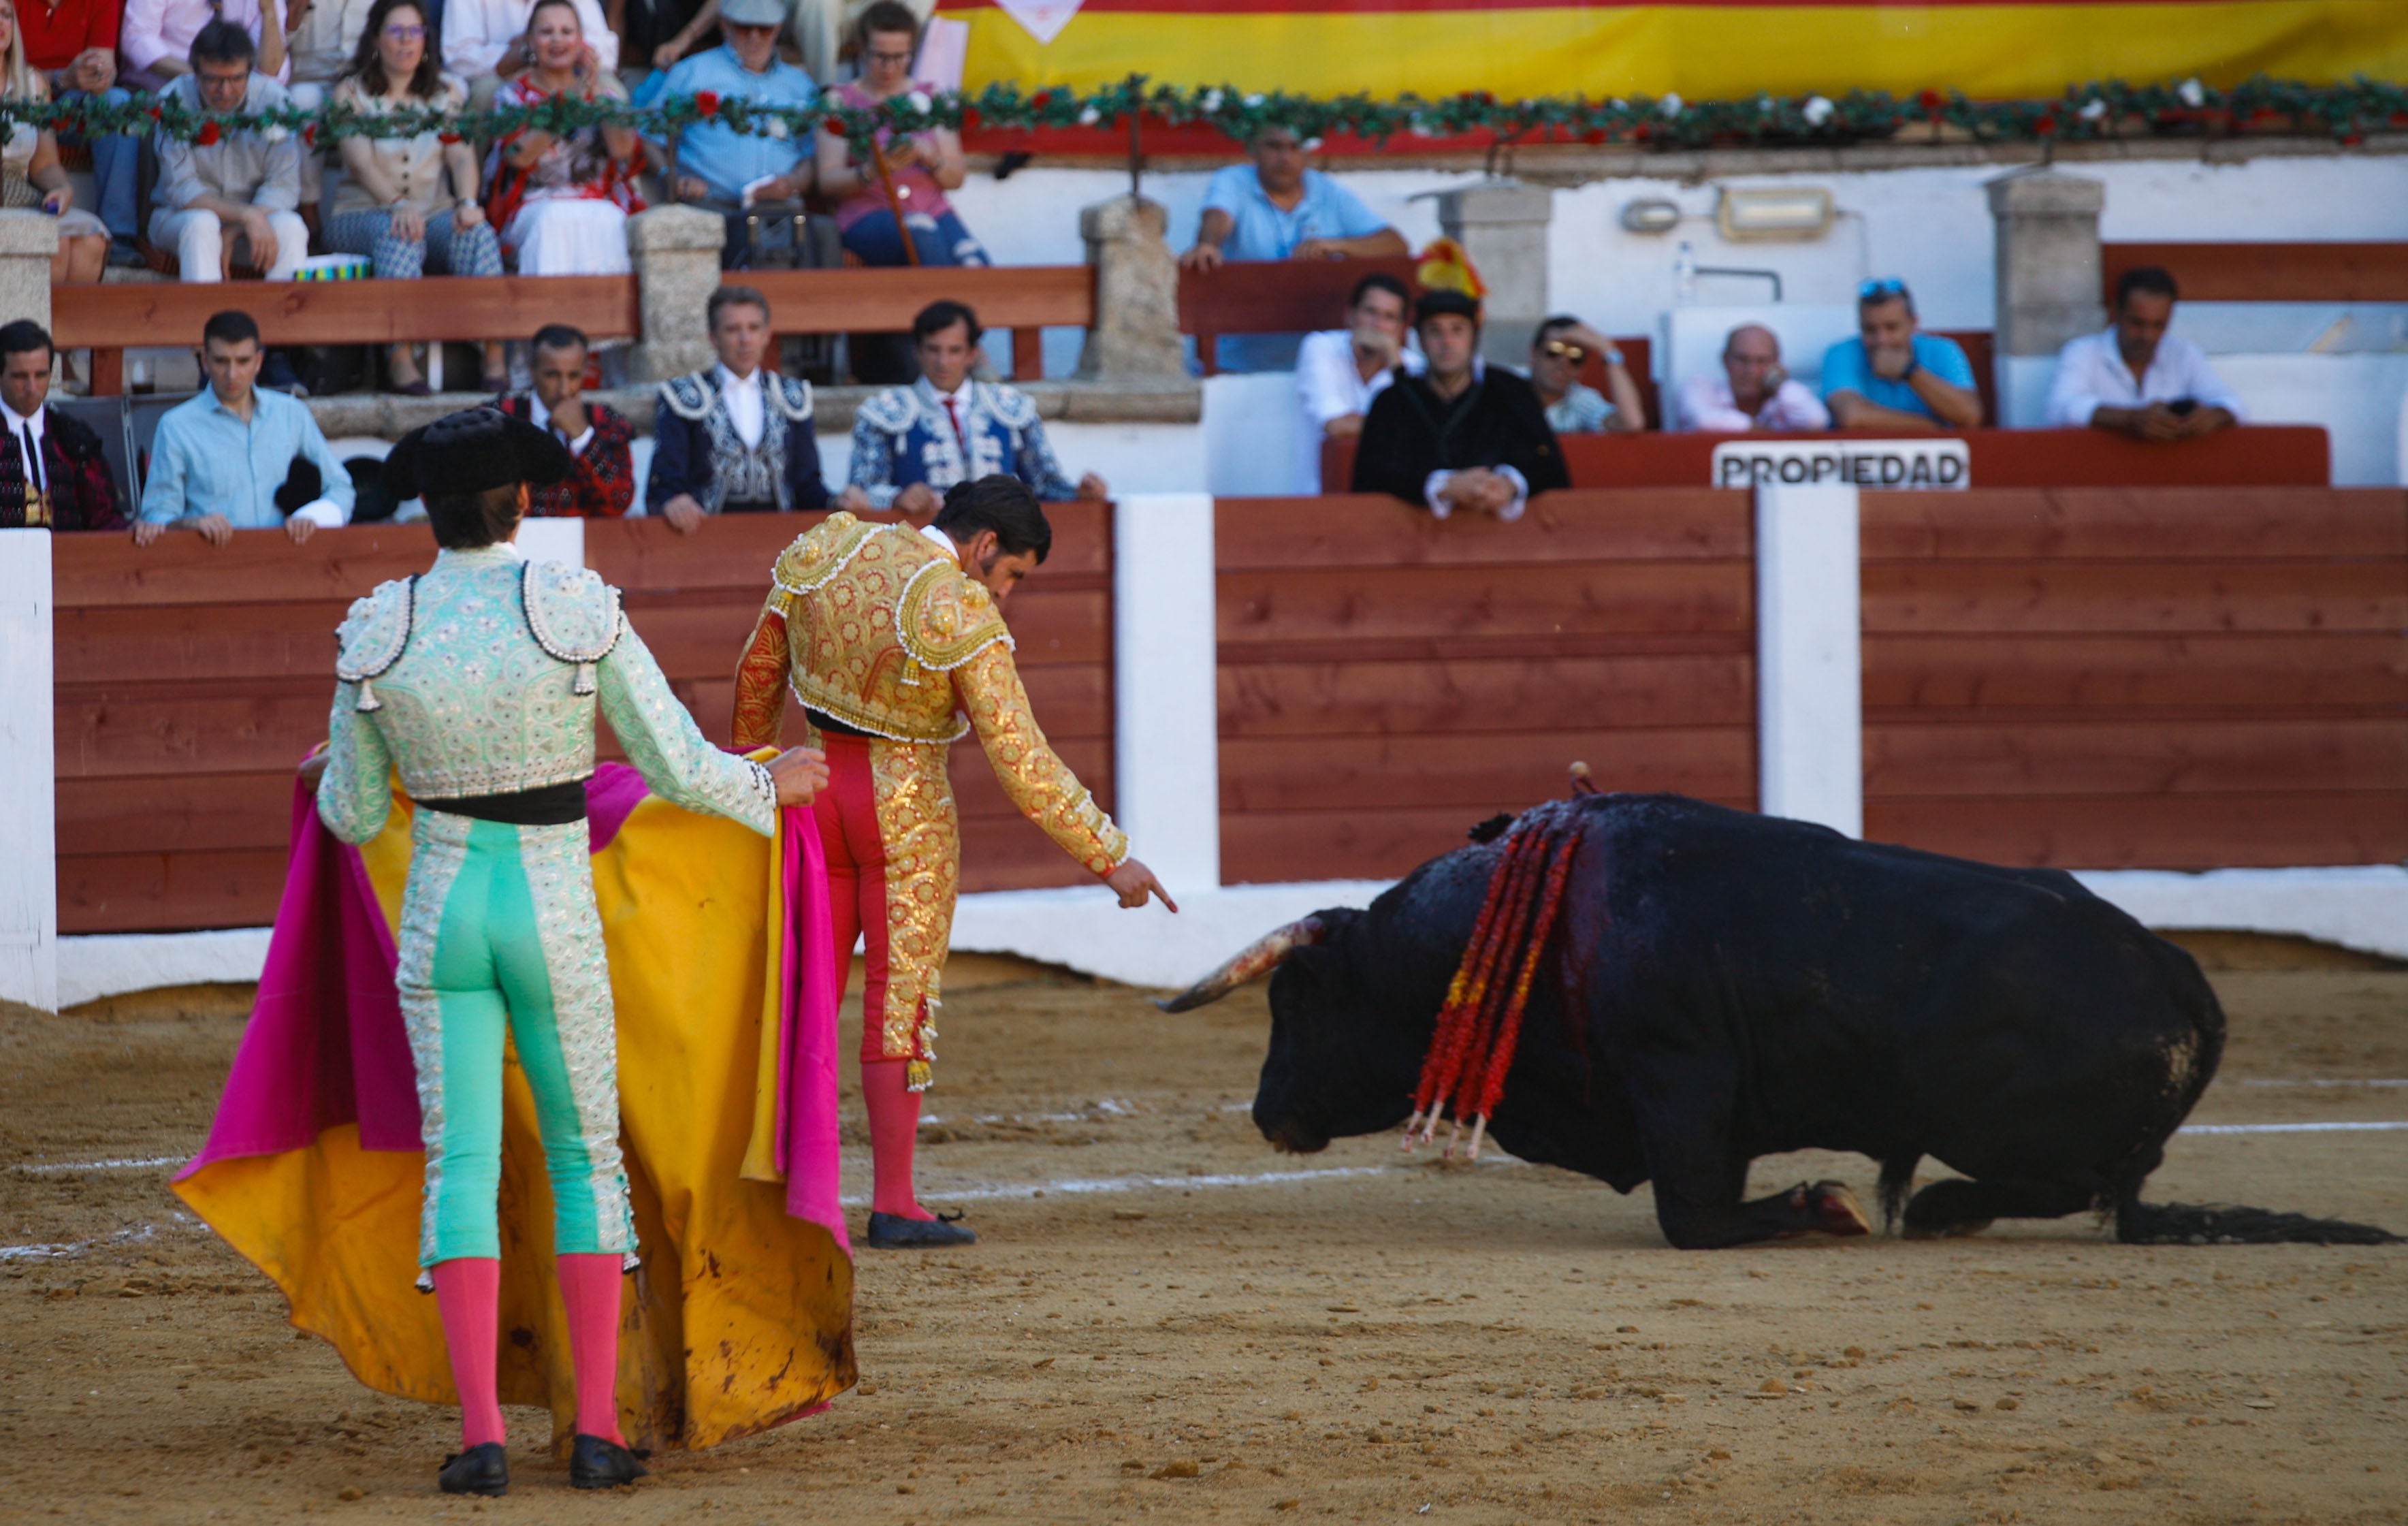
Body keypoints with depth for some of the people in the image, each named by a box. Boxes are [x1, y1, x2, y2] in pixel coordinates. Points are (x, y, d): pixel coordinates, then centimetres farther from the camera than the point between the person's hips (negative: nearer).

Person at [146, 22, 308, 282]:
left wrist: (233, 233, -25)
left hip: (259, 212, 2)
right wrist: (246, 217, -32)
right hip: (179, 217, -2)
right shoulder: (175, 100, -15)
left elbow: (284, 185, -11)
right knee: (201, 224, -34)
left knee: (291, 227, -29)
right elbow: (180, 189, -19)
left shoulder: (272, 98, -11)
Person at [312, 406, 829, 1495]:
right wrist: (771, 789, 15)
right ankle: (597, 1431, 5)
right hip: (555, 919, -1)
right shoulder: (579, 613, -12)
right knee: (585, 1162, 13)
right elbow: (679, 770, -7)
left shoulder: (377, 636, -5)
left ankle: (481, 1436, -11)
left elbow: (353, 817, 5)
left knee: (462, 1170, 2)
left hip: (442, 913, 1)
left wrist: (333, 782, 30)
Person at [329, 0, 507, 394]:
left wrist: (467, 203, -20)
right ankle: (400, 357, -45)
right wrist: (397, 206, -30)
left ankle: (493, 353, -38)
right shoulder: (351, 93, 3)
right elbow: (360, 161, -12)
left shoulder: (447, 92, 14)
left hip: (436, 212, 3)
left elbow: (462, 155, 1)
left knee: (478, 233, -30)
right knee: (400, 238, -38)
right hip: (364, 212, -3)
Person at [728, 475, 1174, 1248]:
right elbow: (1021, 761, -20)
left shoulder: (824, 553, -2)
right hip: (908, 808, -5)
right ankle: (894, 1206, 4)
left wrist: (753, 755, 29)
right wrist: (1109, 857, -15)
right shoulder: (963, 617, -19)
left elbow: (758, 671, 10)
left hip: (817, 789, 5)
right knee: (901, 999, 3)